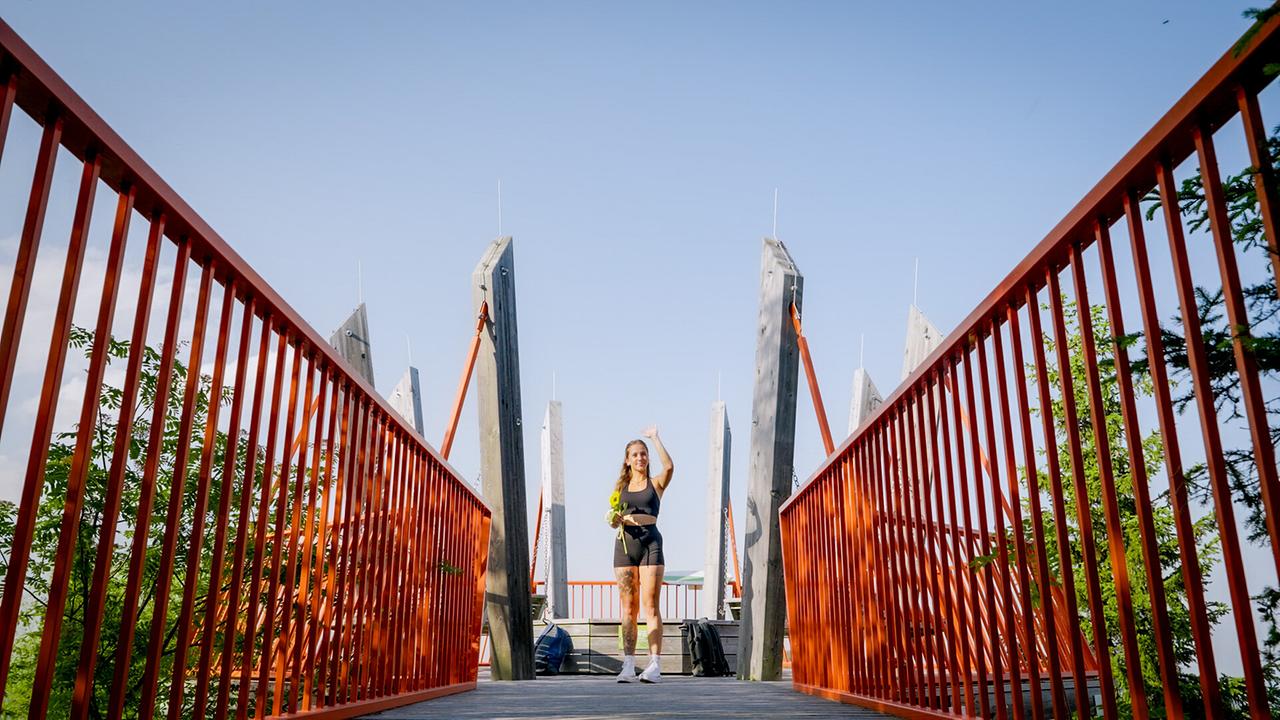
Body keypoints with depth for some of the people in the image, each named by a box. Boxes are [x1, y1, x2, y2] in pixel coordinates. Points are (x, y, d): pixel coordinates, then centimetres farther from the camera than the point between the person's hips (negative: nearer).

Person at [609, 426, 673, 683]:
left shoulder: (656, 483, 9)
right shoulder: (620, 487, 17)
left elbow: (669, 466, -12)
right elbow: (614, 519, 15)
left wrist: (655, 438, -6)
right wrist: (615, 520, -8)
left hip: (650, 541, -3)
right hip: (625, 542, 3)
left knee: (650, 605, -8)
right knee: (628, 607, 2)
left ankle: (654, 666, -9)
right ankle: (628, 666, 3)